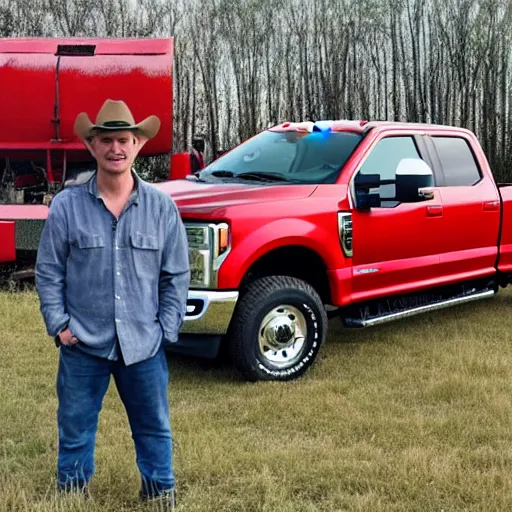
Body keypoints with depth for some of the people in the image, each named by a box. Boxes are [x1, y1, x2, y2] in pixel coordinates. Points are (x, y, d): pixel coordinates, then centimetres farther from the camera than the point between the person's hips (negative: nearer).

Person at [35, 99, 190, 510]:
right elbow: (48, 273, 1)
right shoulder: (66, 206, -5)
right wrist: (58, 325, -5)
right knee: (75, 432, 13)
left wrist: (166, 330, -2)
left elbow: (177, 275, 2)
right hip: (83, 345, 0)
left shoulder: (162, 207, -2)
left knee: (155, 430, 14)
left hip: (144, 346, 1)